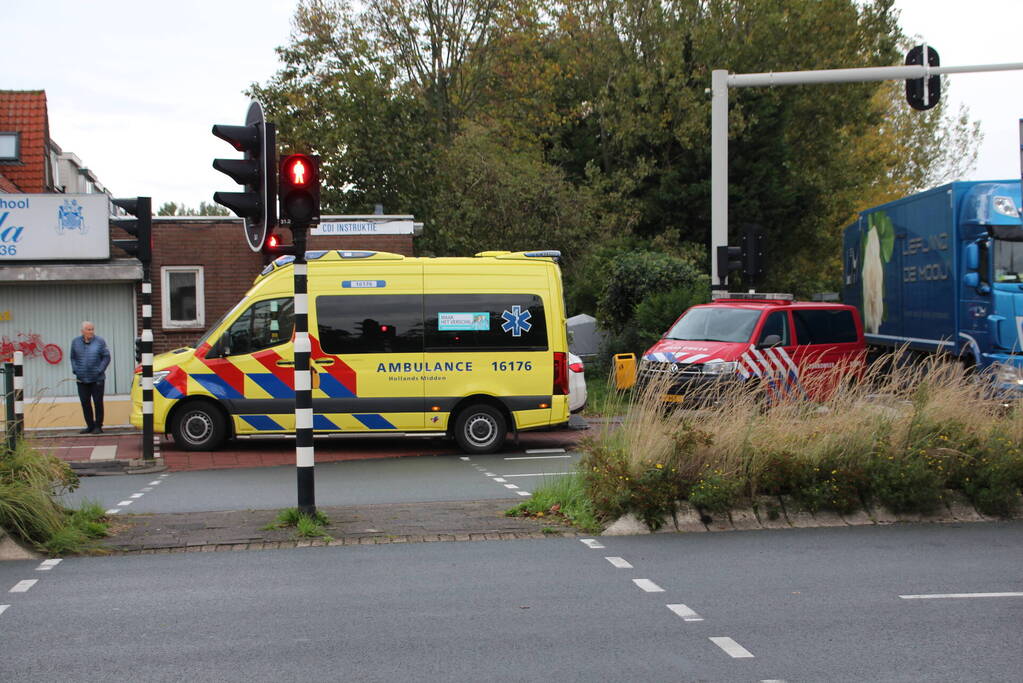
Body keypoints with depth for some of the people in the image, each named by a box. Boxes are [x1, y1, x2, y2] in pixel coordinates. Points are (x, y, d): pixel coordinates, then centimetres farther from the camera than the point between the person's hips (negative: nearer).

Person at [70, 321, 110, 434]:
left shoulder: (100, 342, -3)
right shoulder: (75, 342, 6)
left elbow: (106, 357, 0)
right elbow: (73, 358, 15)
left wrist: (100, 370, -8)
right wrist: (75, 370, 3)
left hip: (97, 379, -3)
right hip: (82, 379, 3)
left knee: (98, 402, -1)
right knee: (85, 403, 7)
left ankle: (98, 426, 8)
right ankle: (90, 426, 17)